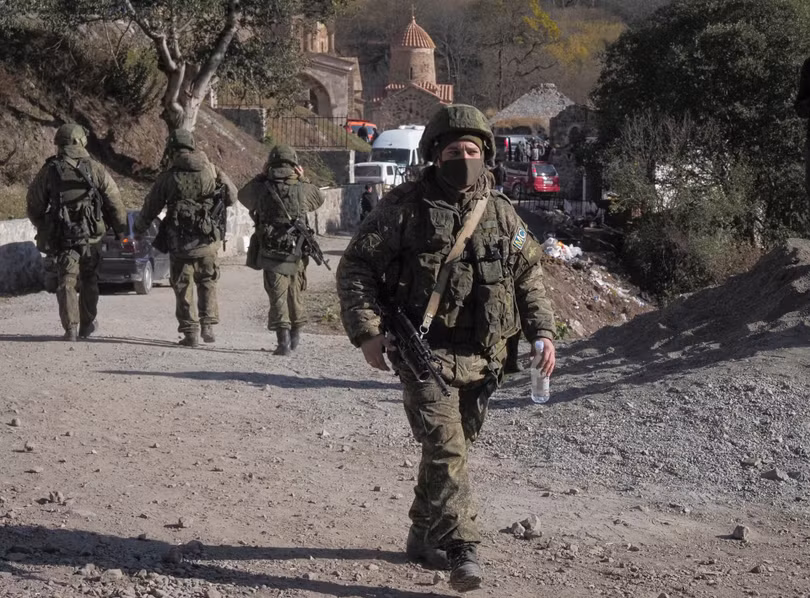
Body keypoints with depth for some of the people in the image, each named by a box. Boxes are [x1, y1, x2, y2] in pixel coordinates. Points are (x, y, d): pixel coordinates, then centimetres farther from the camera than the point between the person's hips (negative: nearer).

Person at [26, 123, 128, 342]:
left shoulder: (49, 171, 0)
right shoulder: (96, 169, -2)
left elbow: (34, 205, 8)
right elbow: (115, 203, -1)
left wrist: (42, 229, 25)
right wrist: (122, 233, 7)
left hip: (61, 237, 0)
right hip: (91, 235, 0)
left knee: (66, 281, 4)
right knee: (88, 281, 15)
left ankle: (70, 327, -5)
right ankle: (87, 325, 23)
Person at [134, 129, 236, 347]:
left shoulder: (167, 178, -6)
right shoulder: (211, 171, -3)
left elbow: (150, 209, 4)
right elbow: (231, 197, 8)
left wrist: (138, 229, 22)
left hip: (179, 242, -2)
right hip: (208, 241, 2)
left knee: (183, 288, 8)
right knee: (207, 283, 18)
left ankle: (190, 332, 7)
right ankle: (208, 326, 14)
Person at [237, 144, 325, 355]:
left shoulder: (262, 189, -6)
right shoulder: (302, 189, -6)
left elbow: (242, 195, 15)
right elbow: (319, 200, 16)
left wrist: (261, 176, 15)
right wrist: (303, 180, 15)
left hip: (271, 253, -2)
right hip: (297, 253, 2)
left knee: (277, 296, 0)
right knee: (296, 293, 20)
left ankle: (283, 339, -12)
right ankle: (295, 334, 33)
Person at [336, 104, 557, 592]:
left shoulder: (502, 213, 9)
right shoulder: (405, 207, -4)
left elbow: (530, 276, 18)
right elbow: (356, 268, -2)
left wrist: (543, 331, 6)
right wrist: (366, 331, -12)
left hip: (482, 357, 5)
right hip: (426, 352, -5)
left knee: (454, 447, 14)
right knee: (445, 447, -15)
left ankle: (425, 535, 31)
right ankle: (462, 550, -14)